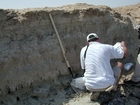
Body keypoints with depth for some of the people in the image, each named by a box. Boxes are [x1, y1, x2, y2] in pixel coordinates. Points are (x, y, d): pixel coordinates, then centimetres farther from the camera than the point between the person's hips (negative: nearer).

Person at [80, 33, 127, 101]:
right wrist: (123, 45, 32)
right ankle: (114, 87, 17)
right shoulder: (107, 47, -1)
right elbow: (124, 53, 9)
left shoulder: (83, 50, 5)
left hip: (90, 86, 1)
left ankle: (95, 92, 15)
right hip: (107, 84, -1)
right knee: (120, 64, 25)